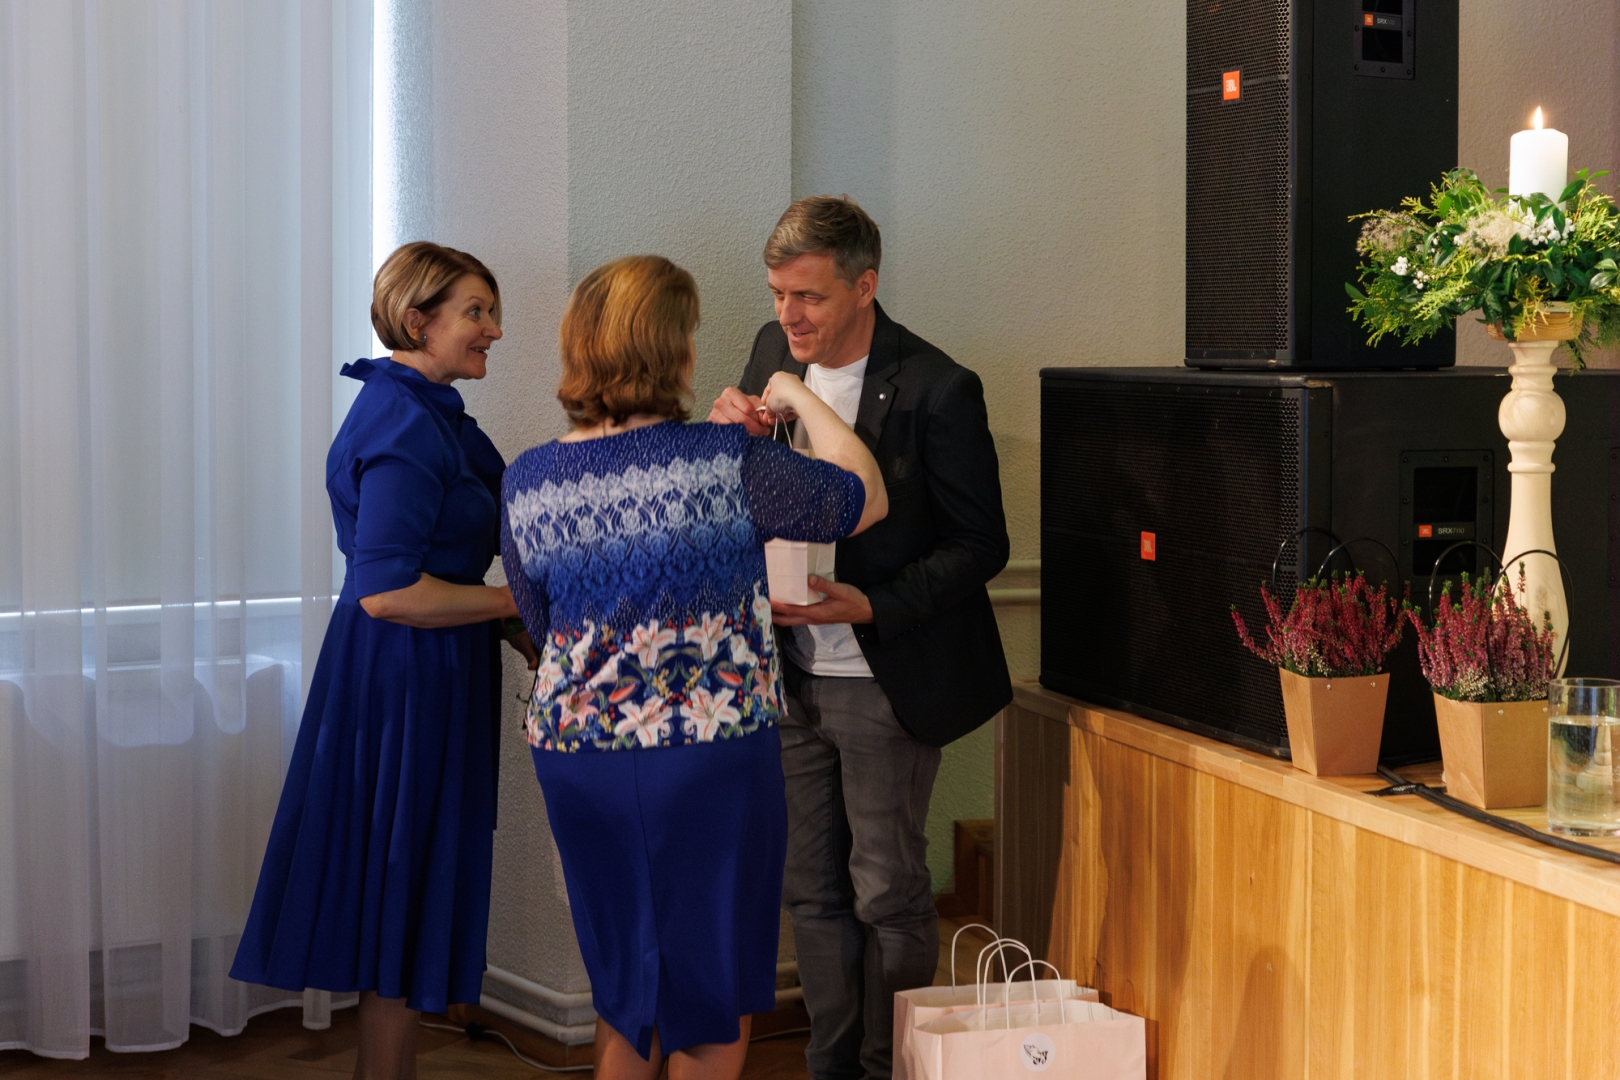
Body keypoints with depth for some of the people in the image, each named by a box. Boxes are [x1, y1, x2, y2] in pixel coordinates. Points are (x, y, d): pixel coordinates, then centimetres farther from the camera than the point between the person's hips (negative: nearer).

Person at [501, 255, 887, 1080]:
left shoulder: (527, 481, -2)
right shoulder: (727, 462, -15)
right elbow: (867, 498, -2)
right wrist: (802, 401, 12)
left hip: (575, 755, 5)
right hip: (709, 755, -4)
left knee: (623, 989, 19)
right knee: (714, 993, 12)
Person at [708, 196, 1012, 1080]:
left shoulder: (937, 391, -16)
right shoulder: (774, 354, 3)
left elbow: (981, 544, -12)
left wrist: (871, 606, -24)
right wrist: (726, 437, -11)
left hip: (885, 682, -6)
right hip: (790, 675, 6)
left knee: (888, 892, 4)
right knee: (812, 889, 13)